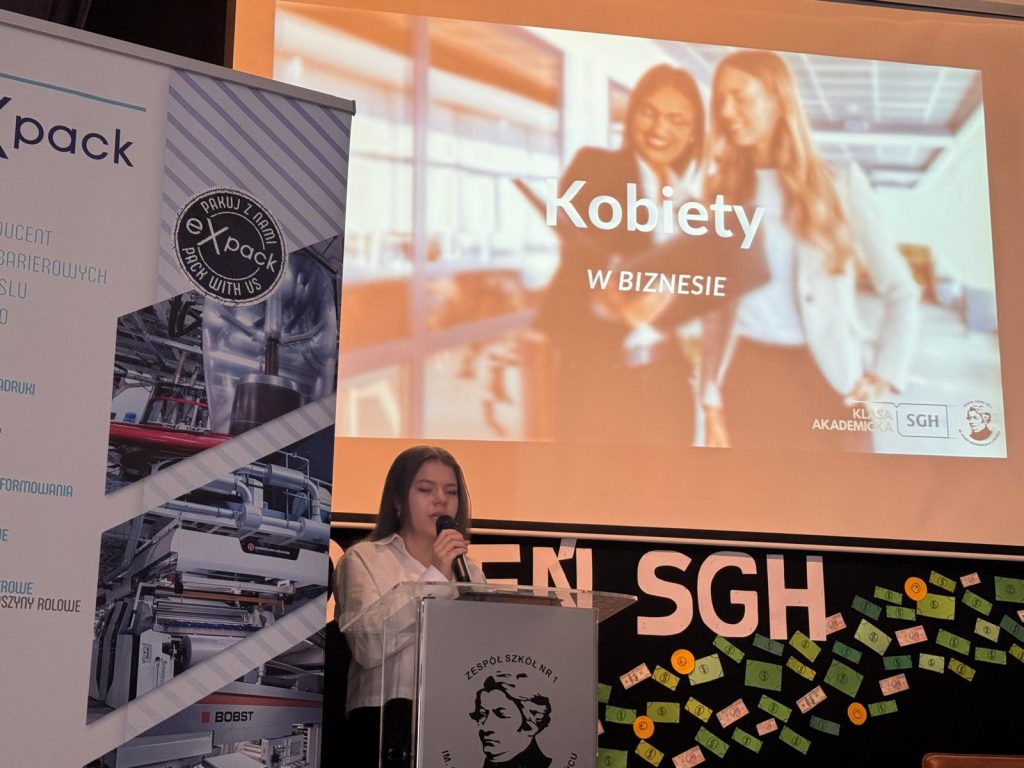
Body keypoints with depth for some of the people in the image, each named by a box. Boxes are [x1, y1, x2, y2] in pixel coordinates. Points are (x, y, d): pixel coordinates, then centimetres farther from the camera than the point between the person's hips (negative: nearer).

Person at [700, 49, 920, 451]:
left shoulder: (838, 181, 1)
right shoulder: (722, 191, 9)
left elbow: (900, 289, 3)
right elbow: (713, 308, 7)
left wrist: (884, 375, -8)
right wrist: (711, 401, 0)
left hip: (824, 380, -2)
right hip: (745, 378, 2)